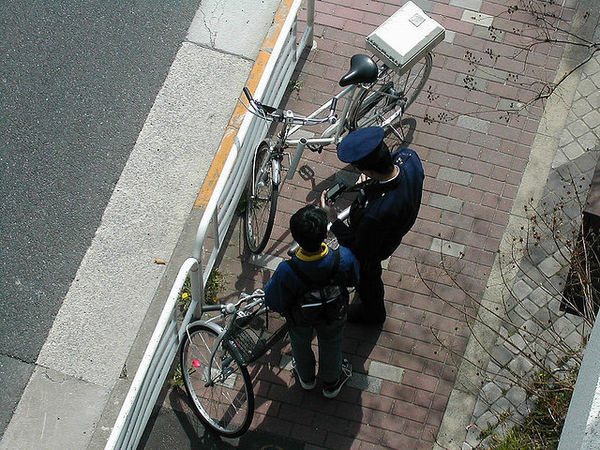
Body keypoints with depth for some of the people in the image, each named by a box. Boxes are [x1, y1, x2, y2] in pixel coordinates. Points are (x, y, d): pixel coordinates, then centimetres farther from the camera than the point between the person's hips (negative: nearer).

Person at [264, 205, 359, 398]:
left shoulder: (286, 272, -43)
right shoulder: (344, 258, -39)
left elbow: (274, 303, -24)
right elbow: (353, 280, -14)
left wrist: (269, 286, -1)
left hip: (300, 319, -1)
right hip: (334, 315, 1)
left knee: (301, 346, 34)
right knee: (331, 346, 33)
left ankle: (306, 378, 63)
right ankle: (331, 383, 61)